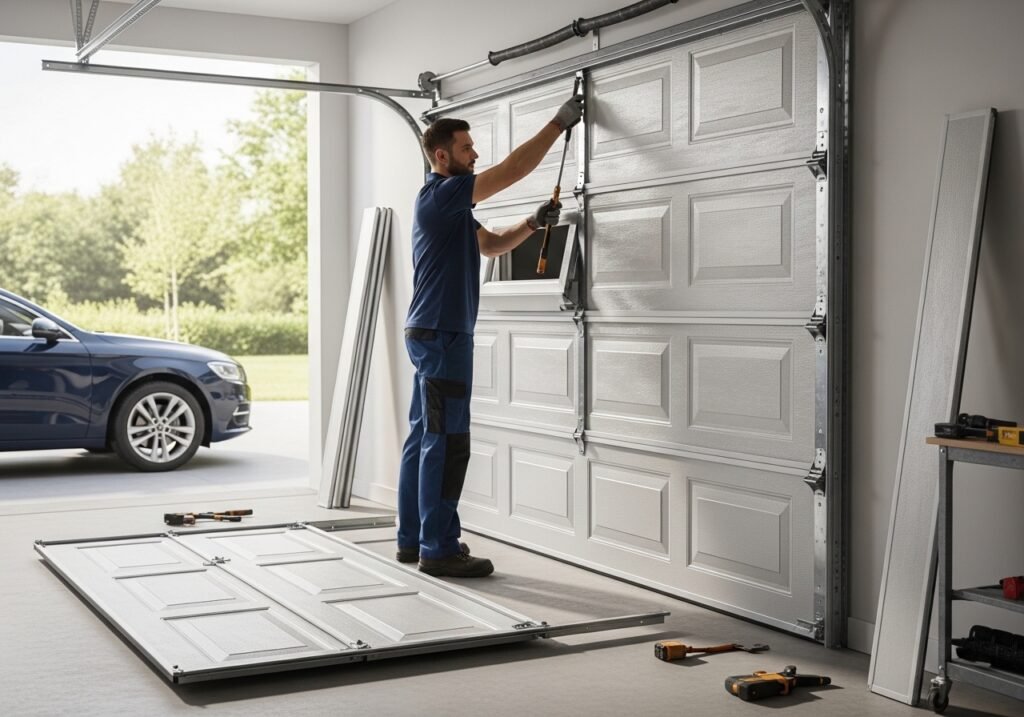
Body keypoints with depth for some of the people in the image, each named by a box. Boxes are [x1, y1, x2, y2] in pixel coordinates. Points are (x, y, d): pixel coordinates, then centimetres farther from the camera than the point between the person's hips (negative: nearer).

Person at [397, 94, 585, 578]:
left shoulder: (452, 205, 19)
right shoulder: (440, 193, -12)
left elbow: (491, 245, 22)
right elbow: (513, 169, -12)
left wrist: (534, 222, 6)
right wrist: (559, 123, -4)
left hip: (431, 334, 10)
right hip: (441, 335, -10)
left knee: (424, 438, 11)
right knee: (446, 443, -8)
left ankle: (413, 539, 17)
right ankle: (439, 548, -4)